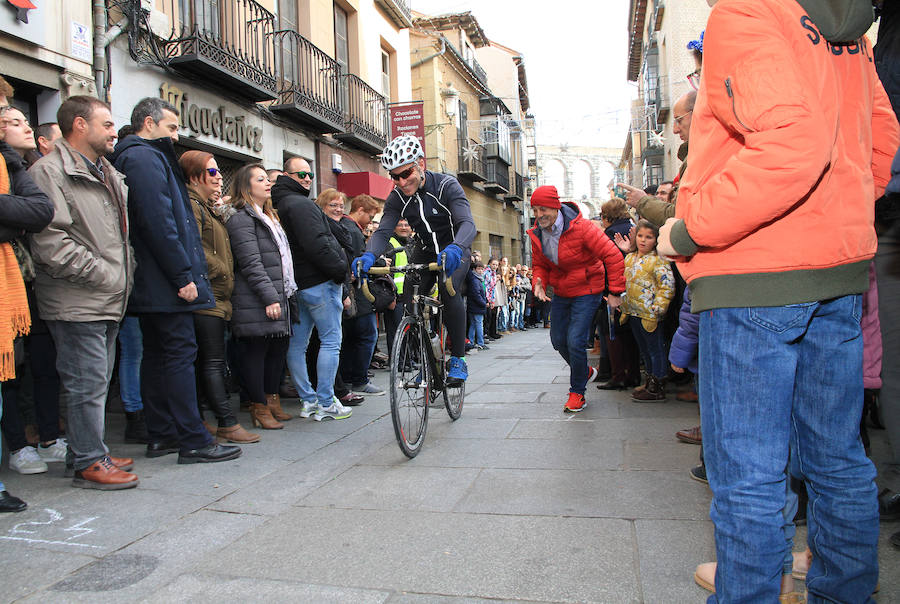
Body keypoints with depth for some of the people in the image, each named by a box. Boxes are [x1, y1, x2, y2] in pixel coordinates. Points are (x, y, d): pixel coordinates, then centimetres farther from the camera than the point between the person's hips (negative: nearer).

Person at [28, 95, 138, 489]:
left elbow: (122, 232, 27)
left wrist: (126, 272, 13)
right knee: (87, 382, -4)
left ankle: (87, 452, 27)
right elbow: (51, 241, -19)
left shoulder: (108, 173, 19)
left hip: (108, 301, 9)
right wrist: (103, 275, -16)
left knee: (97, 380, 15)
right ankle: (89, 463, 7)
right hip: (76, 303, -9)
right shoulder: (49, 171, -10)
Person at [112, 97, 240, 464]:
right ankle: (193, 442, -4)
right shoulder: (146, 158, -10)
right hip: (165, 282, -11)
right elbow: (158, 221, -21)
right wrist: (183, 275, -20)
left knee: (157, 355, 12)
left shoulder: (138, 157, 22)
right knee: (181, 353, -8)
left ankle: (161, 436, 19)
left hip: (151, 283, 11)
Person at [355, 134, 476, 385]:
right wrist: (369, 255, -45)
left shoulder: (447, 185, -25)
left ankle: (458, 359, -17)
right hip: (424, 251, 4)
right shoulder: (397, 197, -12)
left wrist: (454, 248, -60)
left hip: (454, 251, -4)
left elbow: (468, 224, -37)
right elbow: (383, 231, -22)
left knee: (449, 290, -29)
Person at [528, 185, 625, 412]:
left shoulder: (580, 228, -23)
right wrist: (539, 284, -12)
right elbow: (540, 265, 11)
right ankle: (584, 371, 39)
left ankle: (577, 392, 5)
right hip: (561, 293, 7)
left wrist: (615, 292, -18)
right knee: (558, 340, 10)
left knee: (575, 341, -14)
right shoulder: (537, 234, -3)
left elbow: (613, 256, -20)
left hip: (586, 292, -7)